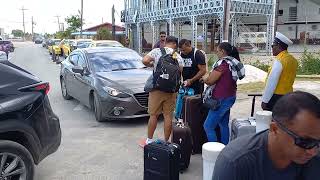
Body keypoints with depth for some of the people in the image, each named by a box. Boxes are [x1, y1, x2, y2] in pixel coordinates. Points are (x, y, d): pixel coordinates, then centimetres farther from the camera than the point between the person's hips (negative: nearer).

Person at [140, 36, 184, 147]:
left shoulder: (156, 51, -2)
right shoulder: (178, 57, 5)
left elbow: (145, 61, -14)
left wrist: (152, 65, 5)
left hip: (157, 88, -1)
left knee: (153, 115, 8)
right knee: (168, 116, 7)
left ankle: (149, 141, 18)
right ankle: (166, 141, 14)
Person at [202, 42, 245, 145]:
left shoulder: (223, 63, -18)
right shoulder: (234, 62, 9)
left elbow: (210, 81, -17)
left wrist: (204, 79, 4)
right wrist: (208, 78, 12)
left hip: (222, 99, -10)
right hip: (230, 97, 10)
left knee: (208, 126, -4)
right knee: (224, 124, 20)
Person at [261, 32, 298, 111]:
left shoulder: (279, 60, -15)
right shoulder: (293, 60, 8)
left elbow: (271, 82, -17)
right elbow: (288, 79, 11)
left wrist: (264, 100, -13)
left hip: (277, 96, -8)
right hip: (288, 95, 8)